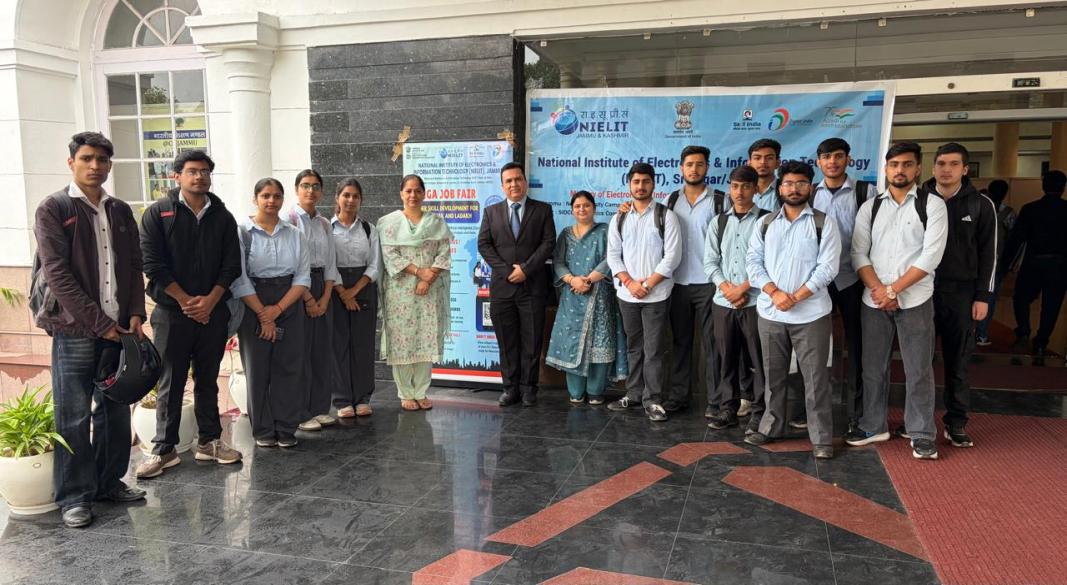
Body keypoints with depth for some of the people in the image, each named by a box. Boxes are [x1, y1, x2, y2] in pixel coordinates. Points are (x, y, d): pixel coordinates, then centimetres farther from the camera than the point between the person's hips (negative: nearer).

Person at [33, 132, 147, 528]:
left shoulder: (120, 211, 12)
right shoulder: (53, 209, -4)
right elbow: (57, 274, -11)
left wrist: (135, 314, -1)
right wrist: (99, 322, -15)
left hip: (118, 327, 5)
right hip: (75, 330, -5)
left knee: (115, 409, 11)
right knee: (74, 416, 2)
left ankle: (109, 481, 25)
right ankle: (74, 496, 13)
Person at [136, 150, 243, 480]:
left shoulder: (222, 217, 8)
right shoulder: (159, 213, -1)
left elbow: (232, 264, 3)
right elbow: (152, 263, -7)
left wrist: (210, 300, -9)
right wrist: (186, 300, -12)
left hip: (213, 312, 3)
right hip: (172, 312, -3)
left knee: (208, 379, 11)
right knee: (171, 382, 2)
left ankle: (209, 441, 20)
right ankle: (164, 449, 11)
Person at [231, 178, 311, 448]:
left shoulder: (295, 234, 6)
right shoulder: (241, 231, -3)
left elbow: (303, 277, 1)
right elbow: (239, 278, -7)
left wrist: (277, 309, -10)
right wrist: (262, 314, -11)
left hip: (289, 306, 2)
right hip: (253, 308, -2)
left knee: (289, 368, 3)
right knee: (258, 370, 4)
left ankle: (286, 429, 14)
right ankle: (263, 431, 16)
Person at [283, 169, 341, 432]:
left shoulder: (324, 223, 12)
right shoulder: (288, 218, -6)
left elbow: (331, 263, 11)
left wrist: (325, 298, -1)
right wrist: (307, 298, -12)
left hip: (322, 290, 6)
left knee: (322, 349, 7)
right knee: (299, 351, -2)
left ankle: (320, 408, 18)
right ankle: (301, 414, 8)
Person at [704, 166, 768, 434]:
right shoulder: (718, 222, 10)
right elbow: (710, 261, 7)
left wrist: (743, 288, -12)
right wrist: (726, 288, -7)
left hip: (754, 302, -4)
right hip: (723, 302, 4)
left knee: (758, 359, 1)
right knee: (727, 358, 10)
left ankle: (758, 414, 11)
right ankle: (728, 410, 20)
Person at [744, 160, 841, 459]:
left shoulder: (824, 224, 0)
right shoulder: (765, 223, 9)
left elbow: (827, 267, -8)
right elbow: (753, 261, 2)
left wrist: (795, 297, -15)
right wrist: (774, 292, -12)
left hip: (811, 314, -3)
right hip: (770, 312, 3)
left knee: (815, 378, 1)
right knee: (773, 375, 14)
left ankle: (822, 438, 11)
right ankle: (771, 428, 27)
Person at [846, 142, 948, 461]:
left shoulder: (933, 205, -1)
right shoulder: (870, 207, 8)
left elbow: (931, 255, -10)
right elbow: (859, 253, 2)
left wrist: (893, 290, -14)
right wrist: (878, 289, -11)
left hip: (914, 300, -3)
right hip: (873, 300, 3)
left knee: (918, 370, 3)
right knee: (873, 366, 11)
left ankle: (921, 434, 15)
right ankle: (873, 426, 25)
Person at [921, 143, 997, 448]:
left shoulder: (981, 205, 2)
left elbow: (988, 254, 2)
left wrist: (983, 296, -3)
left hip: (960, 294, 0)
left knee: (958, 360, 6)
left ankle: (956, 421, 16)